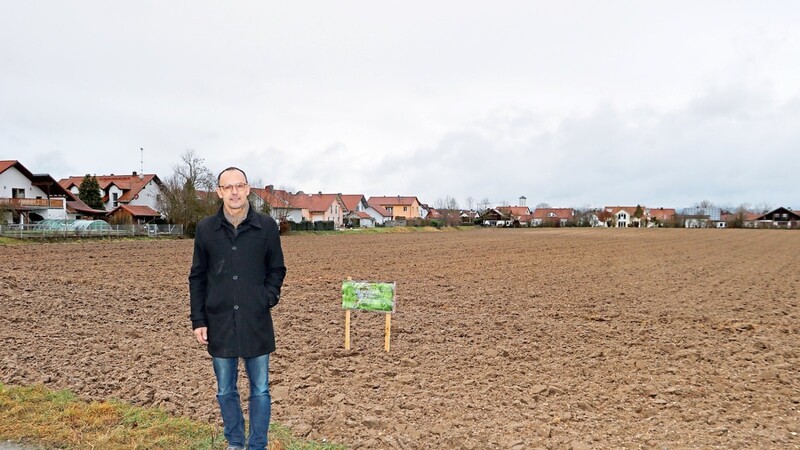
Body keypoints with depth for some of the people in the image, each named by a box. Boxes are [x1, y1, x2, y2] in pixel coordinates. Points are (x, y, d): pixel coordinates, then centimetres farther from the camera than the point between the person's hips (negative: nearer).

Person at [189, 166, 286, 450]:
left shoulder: (267, 226, -2)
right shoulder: (205, 229, 1)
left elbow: (276, 270, 8)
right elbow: (197, 278, 6)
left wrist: (268, 299, -8)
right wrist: (198, 320, 2)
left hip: (257, 323, -1)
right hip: (220, 323, 1)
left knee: (260, 391, 7)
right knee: (226, 391, 13)